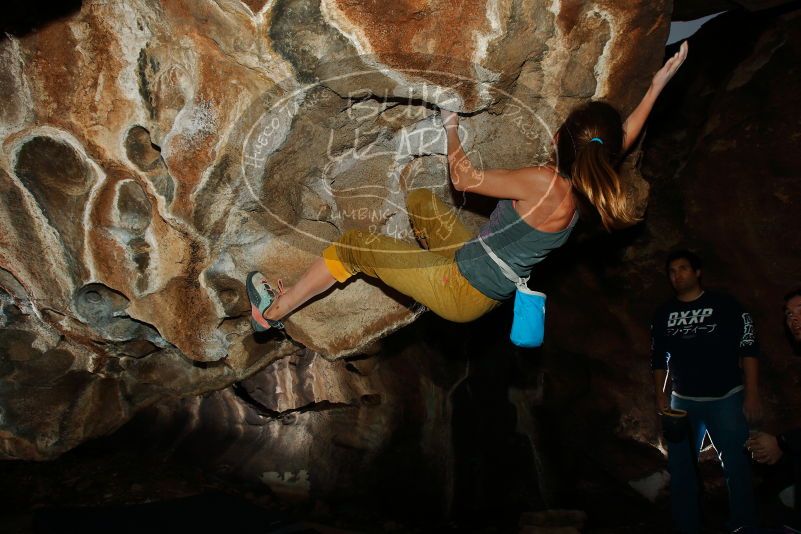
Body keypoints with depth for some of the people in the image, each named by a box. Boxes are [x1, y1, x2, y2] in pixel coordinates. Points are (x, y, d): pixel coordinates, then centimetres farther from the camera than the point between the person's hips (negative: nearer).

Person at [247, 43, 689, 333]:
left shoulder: (545, 183, -26)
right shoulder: (584, 191, -4)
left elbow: (463, 178, -17)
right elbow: (625, 136, 14)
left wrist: (451, 128, 0)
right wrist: (658, 84, 20)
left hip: (462, 293, -8)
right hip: (486, 293, 8)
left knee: (354, 243, 1)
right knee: (420, 200, 21)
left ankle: (272, 312, 14)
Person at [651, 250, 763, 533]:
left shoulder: (725, 305, -4)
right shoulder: (663, 314, 7)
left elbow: (748, 349, -6)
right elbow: (658, 358, 11)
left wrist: (752, 393, -12)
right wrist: (660, 395, 3)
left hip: (726, 399, -4)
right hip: (682, 401, 4)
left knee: (736, 467, 0)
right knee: (681, 469, 8)